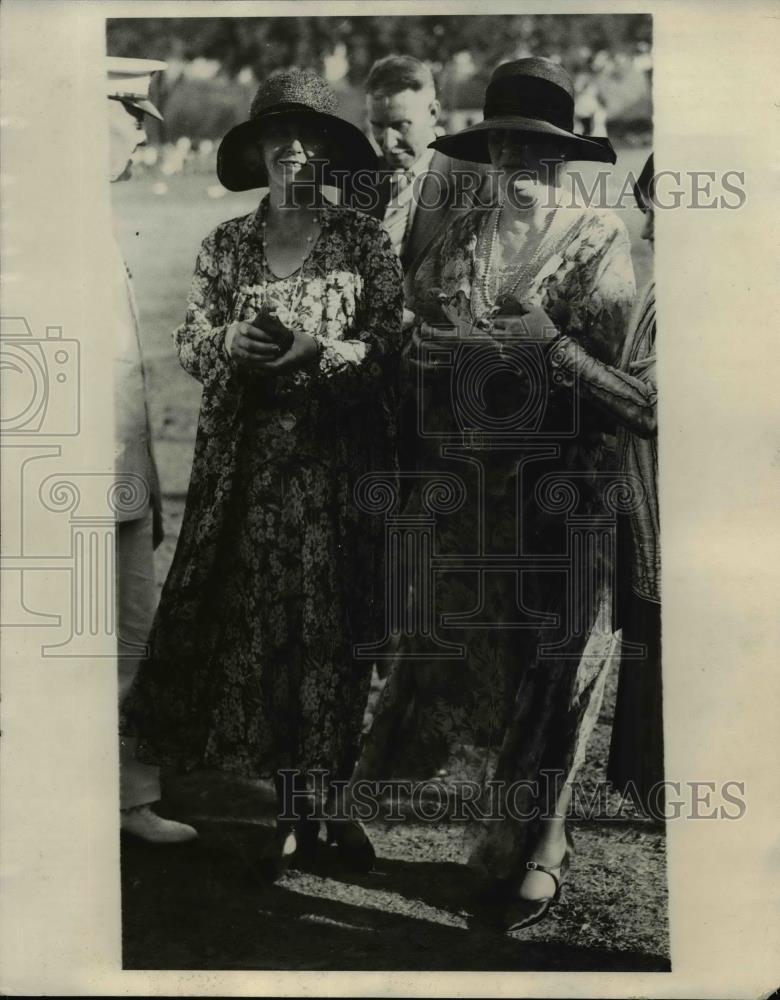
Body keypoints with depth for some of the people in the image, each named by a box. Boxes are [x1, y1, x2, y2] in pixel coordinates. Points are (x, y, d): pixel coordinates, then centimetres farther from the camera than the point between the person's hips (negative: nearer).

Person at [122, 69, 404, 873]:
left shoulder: (365, 241, 3)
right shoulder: (224, 245, 10)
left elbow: (391, 346, -1)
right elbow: (188, 343, 10)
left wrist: (322, 350, -18)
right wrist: (228, 341, -11)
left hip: (341, 460, -2)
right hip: (250, 464, 2)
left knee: (339, 627, 0)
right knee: (260, 625, 1)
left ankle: (339, 800, 14)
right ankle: (292, 807, 13)